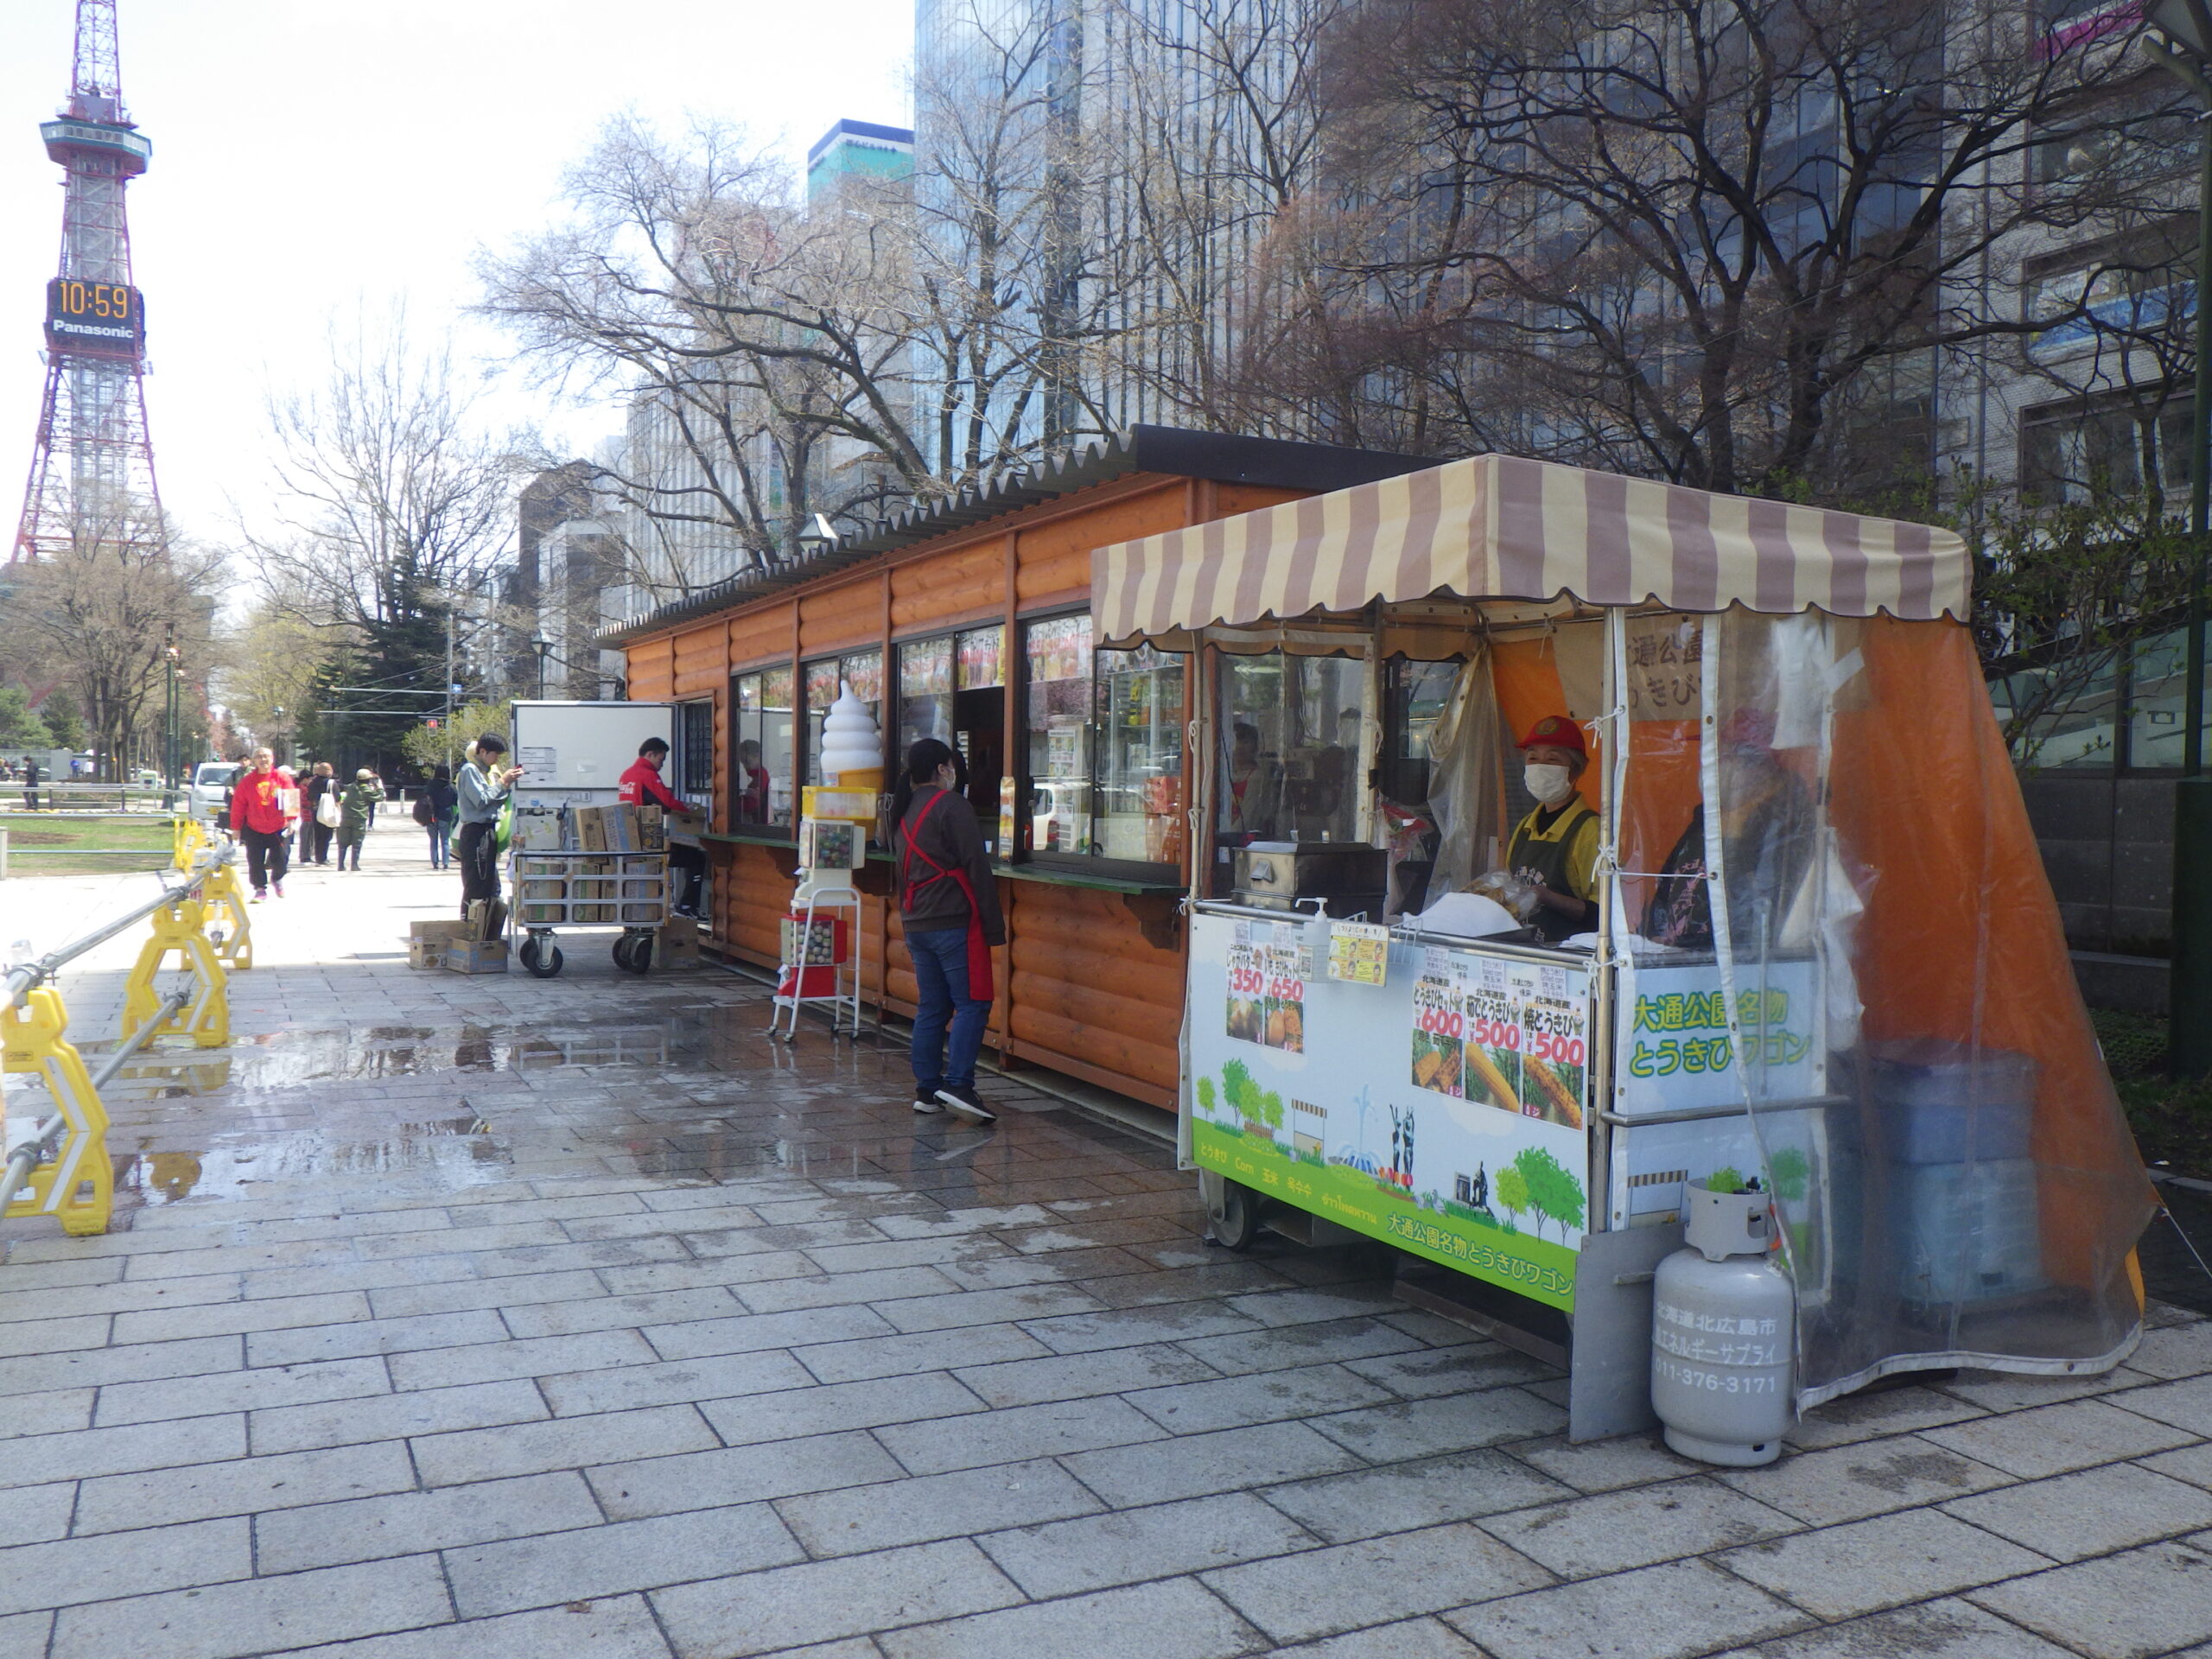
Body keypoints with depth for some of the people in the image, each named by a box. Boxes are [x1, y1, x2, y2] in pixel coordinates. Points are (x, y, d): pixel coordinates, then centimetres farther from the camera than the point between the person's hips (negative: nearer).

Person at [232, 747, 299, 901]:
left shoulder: (282, 777, -3)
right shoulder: (247, 781, -2)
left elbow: (292, 799, -5)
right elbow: (238, 805, 2)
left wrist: (292, 819, -16)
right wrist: (236, 827, 2)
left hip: (279, 828, -1)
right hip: (254, 830, 1)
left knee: (281, 858, -3)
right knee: (255, 862, 1)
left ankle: (277, 878, 28)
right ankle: (260, 889, 17)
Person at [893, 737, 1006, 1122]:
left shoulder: (903, 812, 16)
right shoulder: (951, 806, -10)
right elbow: (976, 869, -12)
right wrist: (993, 926, -10)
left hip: (915, 925, 8)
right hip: (954, 923, -8)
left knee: (931, 1007, 11)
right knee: (972, 1003, -6)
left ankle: (926, 1088, 11)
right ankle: (958, 1083, -14)